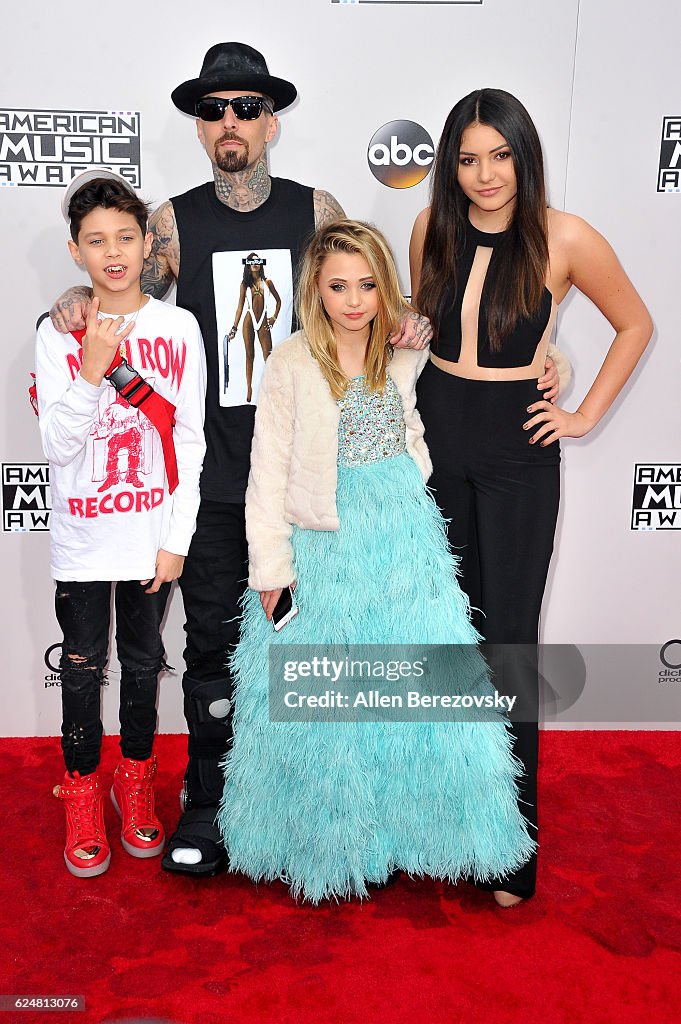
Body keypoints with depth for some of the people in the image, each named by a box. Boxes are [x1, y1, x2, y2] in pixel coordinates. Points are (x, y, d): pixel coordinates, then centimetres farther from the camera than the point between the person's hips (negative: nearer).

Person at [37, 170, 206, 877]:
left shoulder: (177, 328, -4)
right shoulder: (58, 334, -5)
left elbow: (189, 442, -2)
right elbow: (58, 446, -10)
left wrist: (176, 540, -5)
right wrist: (92, 369, -24)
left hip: (152, 532, 1)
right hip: (83, 536, 0)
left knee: (143, 661, 15)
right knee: (83, 666, 10)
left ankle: (135, 780, 35)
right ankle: (82, 792, 30)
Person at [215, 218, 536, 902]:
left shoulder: (406, 357, 3)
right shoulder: (290, 366, -8)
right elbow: (269, 474, -7)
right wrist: (271, 568, -8)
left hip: (405, 537, 4)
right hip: (325, 548, -3)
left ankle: (408, 823, 28)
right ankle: (326, 839, 28)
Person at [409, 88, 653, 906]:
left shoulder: (564, 239, -11)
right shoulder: (432, 228, -1)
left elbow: (635, 325, 2)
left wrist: (587, 415, -3)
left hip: (518, 448, -4)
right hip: (437, 431, 4)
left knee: (509, 638, -2)